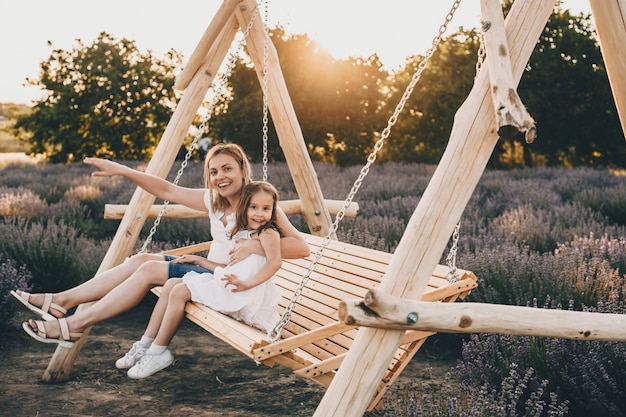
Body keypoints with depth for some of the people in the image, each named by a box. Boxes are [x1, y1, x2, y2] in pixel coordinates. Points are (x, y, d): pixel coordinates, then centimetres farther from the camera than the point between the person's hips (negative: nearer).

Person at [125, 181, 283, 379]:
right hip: (228, 288, 10)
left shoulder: (268, 233, -6)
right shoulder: (241, 234, 22)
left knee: (180, 292, -15)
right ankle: (146, 344, 6)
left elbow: (275, 262, -23)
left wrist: (247, 283, -32)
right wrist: (199, 260, 25)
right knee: (172, 284, 5)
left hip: (246, 296, -10)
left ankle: (158, 352, -5)